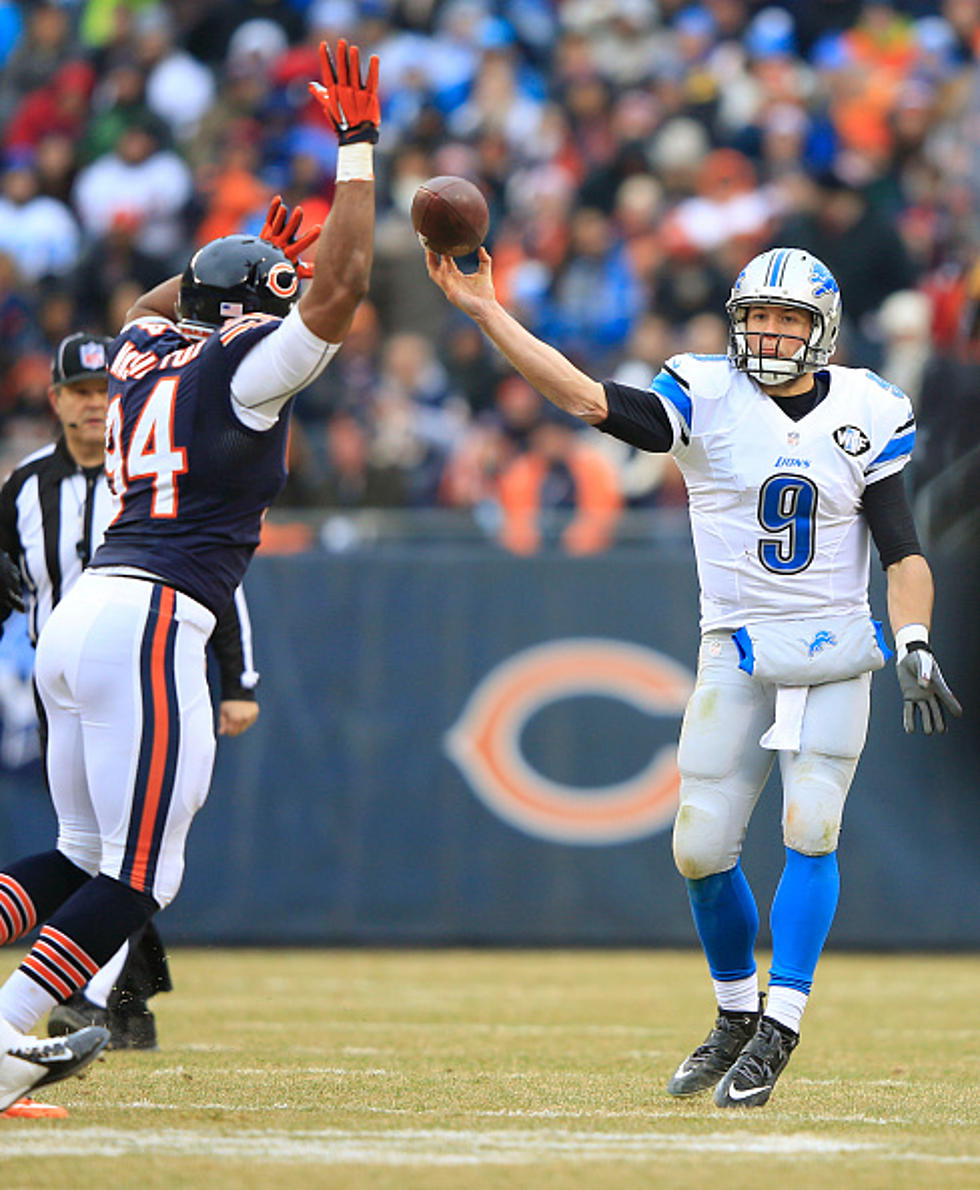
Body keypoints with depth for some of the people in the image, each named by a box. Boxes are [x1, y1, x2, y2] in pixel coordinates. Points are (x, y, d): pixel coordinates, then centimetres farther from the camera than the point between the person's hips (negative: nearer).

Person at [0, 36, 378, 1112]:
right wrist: (357, 147, -6)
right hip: (148, 621, -9)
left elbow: (155, 307, 44)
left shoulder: (143, 349, 18)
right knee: (135, 880, -6)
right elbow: (341, 285, -13)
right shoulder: (243, 369, -3)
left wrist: (248, 256, 42)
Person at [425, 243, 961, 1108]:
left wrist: (914, 647, -17)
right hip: (737, 649, 1)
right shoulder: (709, 400, -3)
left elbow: (903, 552, -2)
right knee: (701, 846, -2)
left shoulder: (866, 414, -1)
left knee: (811, 828, -14)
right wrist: (485, 311, -23)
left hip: (834, 653, -1)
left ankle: (779, 1027, -8)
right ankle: (738, 1014, 20)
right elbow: (589, 399, -15)